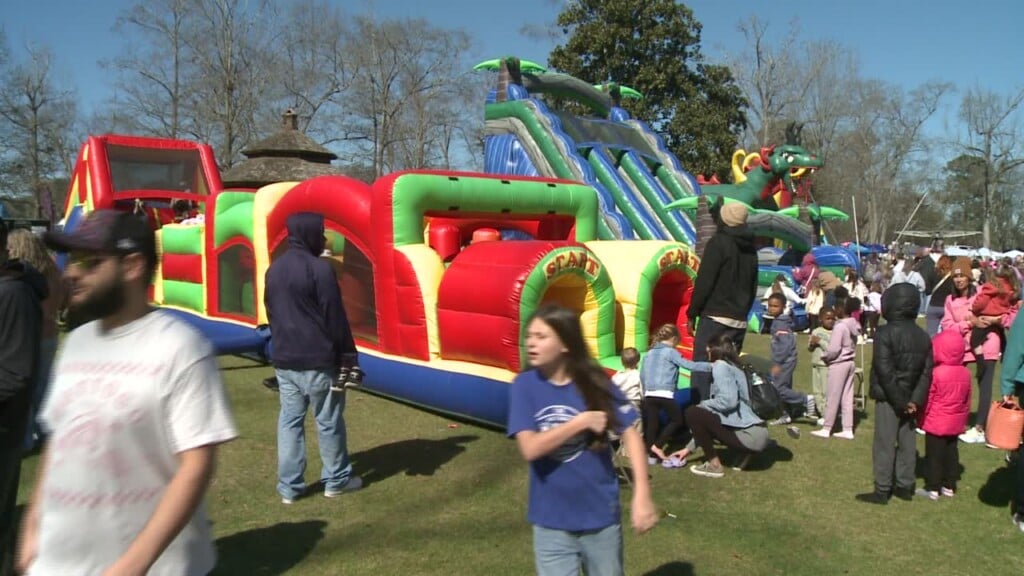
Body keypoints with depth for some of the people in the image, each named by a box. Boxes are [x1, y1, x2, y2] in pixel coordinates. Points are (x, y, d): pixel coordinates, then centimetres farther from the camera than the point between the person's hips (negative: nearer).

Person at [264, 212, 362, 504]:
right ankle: (336, 480, 17)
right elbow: (335, 317, -14)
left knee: (289, 419, 10)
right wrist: (348, 355, -8)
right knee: (329, 420, 5)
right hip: (317, 359, -7)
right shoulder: (319, 268, -15)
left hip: (284, 359, 7)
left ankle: (289, 485, 14)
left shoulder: (274, 269, 11)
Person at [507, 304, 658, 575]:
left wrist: (642, 495, -18)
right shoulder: (524, 386, -11)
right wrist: (582, 421, -21)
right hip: (551, 522, 0)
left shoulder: (594, 382, -11)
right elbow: (530, 448, -19)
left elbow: (630, 434, -10)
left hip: (600, 515, 1)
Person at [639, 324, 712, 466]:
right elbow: (689, 365, -6)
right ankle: (657, 446, 1)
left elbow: (641, 375, 22)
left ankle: (651, 454, 9)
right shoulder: (670, 352, 0)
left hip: (649, 394, 6)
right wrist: (710, 366, 0)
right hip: (664, 394, -6)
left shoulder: (649, 353, 18)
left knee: (652, 424, 10)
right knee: (677, 419, 11)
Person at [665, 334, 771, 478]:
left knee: (693, 413, -9)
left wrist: (702, 404, -1)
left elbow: (728, 401, -22)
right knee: (704, 419, 26)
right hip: (757, 433, 9)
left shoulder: (720, 365, -5)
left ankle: (714, 465, 0)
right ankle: (744, 453, 14)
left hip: (750, 435, -9)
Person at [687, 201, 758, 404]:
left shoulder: (718, 243, -8)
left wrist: (692, 313, -6)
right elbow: (753, 287, 20)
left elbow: (704, 282, -12)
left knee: (702, 369, -7)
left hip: (714, 318, -7)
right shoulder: (750, 248, 15)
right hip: (739, 321, 7)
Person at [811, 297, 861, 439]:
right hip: (850, 362, 8)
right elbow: (852, 345, 10)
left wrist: (824, 357, -5)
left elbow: (834, 349, -24)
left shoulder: (840, 326, -20)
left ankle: (826, 429, 9)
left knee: (833, 397, 1)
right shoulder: (854, 325, 7)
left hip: (839, 364, -8)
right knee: (847, 397, 10)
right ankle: (848, 430, 14)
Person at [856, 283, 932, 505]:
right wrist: (915, 400, -5)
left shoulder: (885, 333, -16)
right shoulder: (923, 336, 6)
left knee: (884, 443, 0)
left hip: (888, 398, -6)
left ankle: (882, 490, 4)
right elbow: (926, 372, 0)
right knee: (907, 442, 14)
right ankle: (905, 486, 23)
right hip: (909, 399, 6)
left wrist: (899, 401, -14)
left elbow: (884, 370, -20)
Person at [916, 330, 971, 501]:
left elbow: (927, 400, -12)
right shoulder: (965, 373, 1)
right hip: (955, 424, 6)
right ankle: (949, 486, 22)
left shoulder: (936, 373, -18)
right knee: (951, 453, 14)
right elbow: (967, 401, 9)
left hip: (936, 423, -6)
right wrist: (963, 419, 20)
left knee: (934, 455, 1)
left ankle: (932, 488, 5)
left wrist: (921, 420, -1)